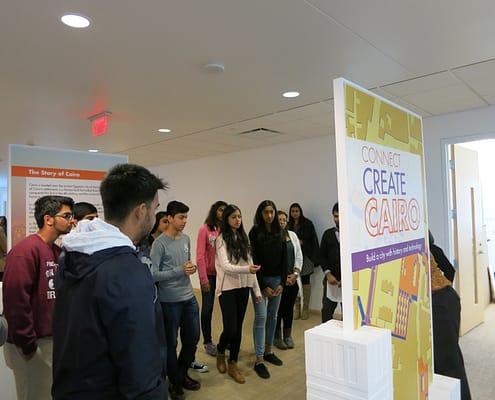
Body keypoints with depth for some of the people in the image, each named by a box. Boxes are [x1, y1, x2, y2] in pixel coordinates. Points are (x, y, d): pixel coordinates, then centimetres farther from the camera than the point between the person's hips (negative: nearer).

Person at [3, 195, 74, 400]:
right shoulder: (25, 250, -17)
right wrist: (27, 343, -18)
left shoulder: (58, 251, 8)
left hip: (53, 340, 8)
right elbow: (15, 299, -22)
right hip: (33, 345, -8)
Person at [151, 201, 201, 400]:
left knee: (192, 338, 16)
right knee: (171, 343, 11)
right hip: (169, 301, -7)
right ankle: (175, 382, 31)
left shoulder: (186, 239, 7)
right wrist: (180, 270, -20)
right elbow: (153, 274, -18)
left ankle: (182, 374, 39)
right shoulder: (159, 243, -15)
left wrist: (192, 268, -4)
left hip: (189, 297, 7)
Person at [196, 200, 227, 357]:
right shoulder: (205, 229, -7)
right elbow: (200, 256, -9)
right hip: (209, 274, -3)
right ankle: (208, 342, 22)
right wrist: (203, 278, -11)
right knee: (207, 308, 7)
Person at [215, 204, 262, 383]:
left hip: (243, 287, 5)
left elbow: (250, 264, 10)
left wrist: (256, 289, 7)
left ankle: (233, 364, 25)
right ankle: (220, 352, 26)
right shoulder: (222, 239, -8)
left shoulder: (243, 238, 10)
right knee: (231, 328, -5)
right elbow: (225, 265, -17)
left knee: (238, 328, 10)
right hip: (227, 288, -5)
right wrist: (246, 269, -32)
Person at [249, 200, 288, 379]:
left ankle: (268, 351, 27)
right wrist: (263, 286, -11)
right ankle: (259, 360, 1)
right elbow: (254, 260, -10)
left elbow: (284, 258, 6)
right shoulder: (254, 233, -8)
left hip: (276, 279, 5)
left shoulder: (280, 232, 5)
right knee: (261, 316, -7)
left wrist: (282, 283, -1)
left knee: (273, 316, 12)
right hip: (260, 279, -4)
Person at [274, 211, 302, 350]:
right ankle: (277, 337, 21)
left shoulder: (292, 235, 9)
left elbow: (299, 256, 9)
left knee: (289, 307, 12)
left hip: (293, 279, 5)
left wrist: (295, 274, -3)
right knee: (278, 308, 4)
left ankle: (288, 336, 27)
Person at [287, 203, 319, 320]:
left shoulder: (307, 224, -2)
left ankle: (305, 308, 13)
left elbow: (313, 240, -3)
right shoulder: (288, 225, 6)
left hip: (306, 256, -2)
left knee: (305, 281, 3)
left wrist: (315, 257, -8)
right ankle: (297, 308, 15)